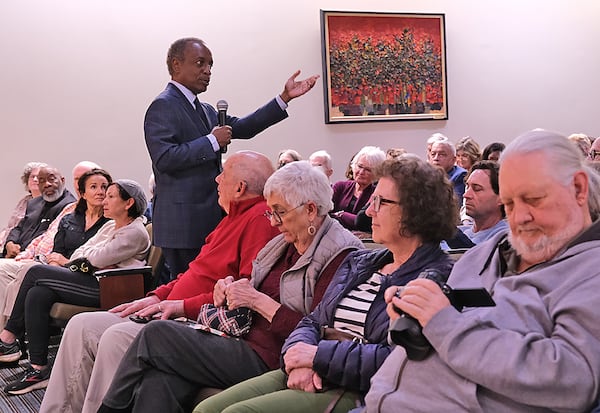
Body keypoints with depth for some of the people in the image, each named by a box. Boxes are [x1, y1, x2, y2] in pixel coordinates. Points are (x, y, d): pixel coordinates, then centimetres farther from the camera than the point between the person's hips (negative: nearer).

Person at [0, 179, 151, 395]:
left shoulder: (135, 232, -7)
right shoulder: (110, 226, 23)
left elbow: (98, 258, -15)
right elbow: (78, 254, 16)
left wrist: (85, 255, 7)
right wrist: (95, 261, -5)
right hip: (93, 282, 9)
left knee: (36, 272, -13)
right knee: (37, 294, -13)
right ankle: (39, 369, -11)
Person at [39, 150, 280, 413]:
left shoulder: (261, 219, -12)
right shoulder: (234, 217, 22)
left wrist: (184, 306, -19)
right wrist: (157, 297, 12)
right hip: (173, 315, 11)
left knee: (117, 336, -27)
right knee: (82, 326, 4)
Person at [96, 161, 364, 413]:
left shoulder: (341, 255, -10)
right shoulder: (285, 244, 17)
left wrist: (258, 300, -15)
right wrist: (232, 288, -1)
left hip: (268, 359, -8)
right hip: (244, 342, 8)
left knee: (155, 335, -11)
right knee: (158, 384, -20)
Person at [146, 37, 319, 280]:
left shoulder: (206, 110, 20)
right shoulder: (163, 106, -9)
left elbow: (243, 128, 13)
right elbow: (165, 158, -20)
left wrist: (285, 97, 8)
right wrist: (212, 141, -15)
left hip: (208, 220, 9)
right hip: (183, 224, -9)